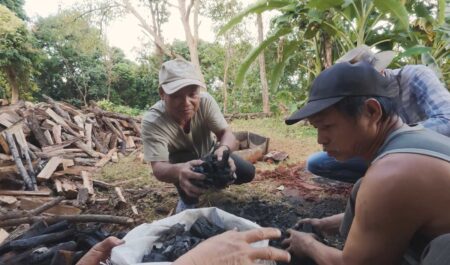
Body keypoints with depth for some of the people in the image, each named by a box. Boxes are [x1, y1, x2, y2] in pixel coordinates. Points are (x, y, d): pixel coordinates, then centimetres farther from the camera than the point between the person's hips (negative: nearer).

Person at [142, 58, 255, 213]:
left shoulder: (205, 101, -28)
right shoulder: (152, 121, -36)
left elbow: (227, 133, -31)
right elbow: (158, 168, -43)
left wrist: (224, 149, -57)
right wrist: (179, 171, -67)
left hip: (208, 152, 4)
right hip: (178, 162, -3)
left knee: (247, 173, -10)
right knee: (185, 173, -37)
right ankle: (188, 203, -4)